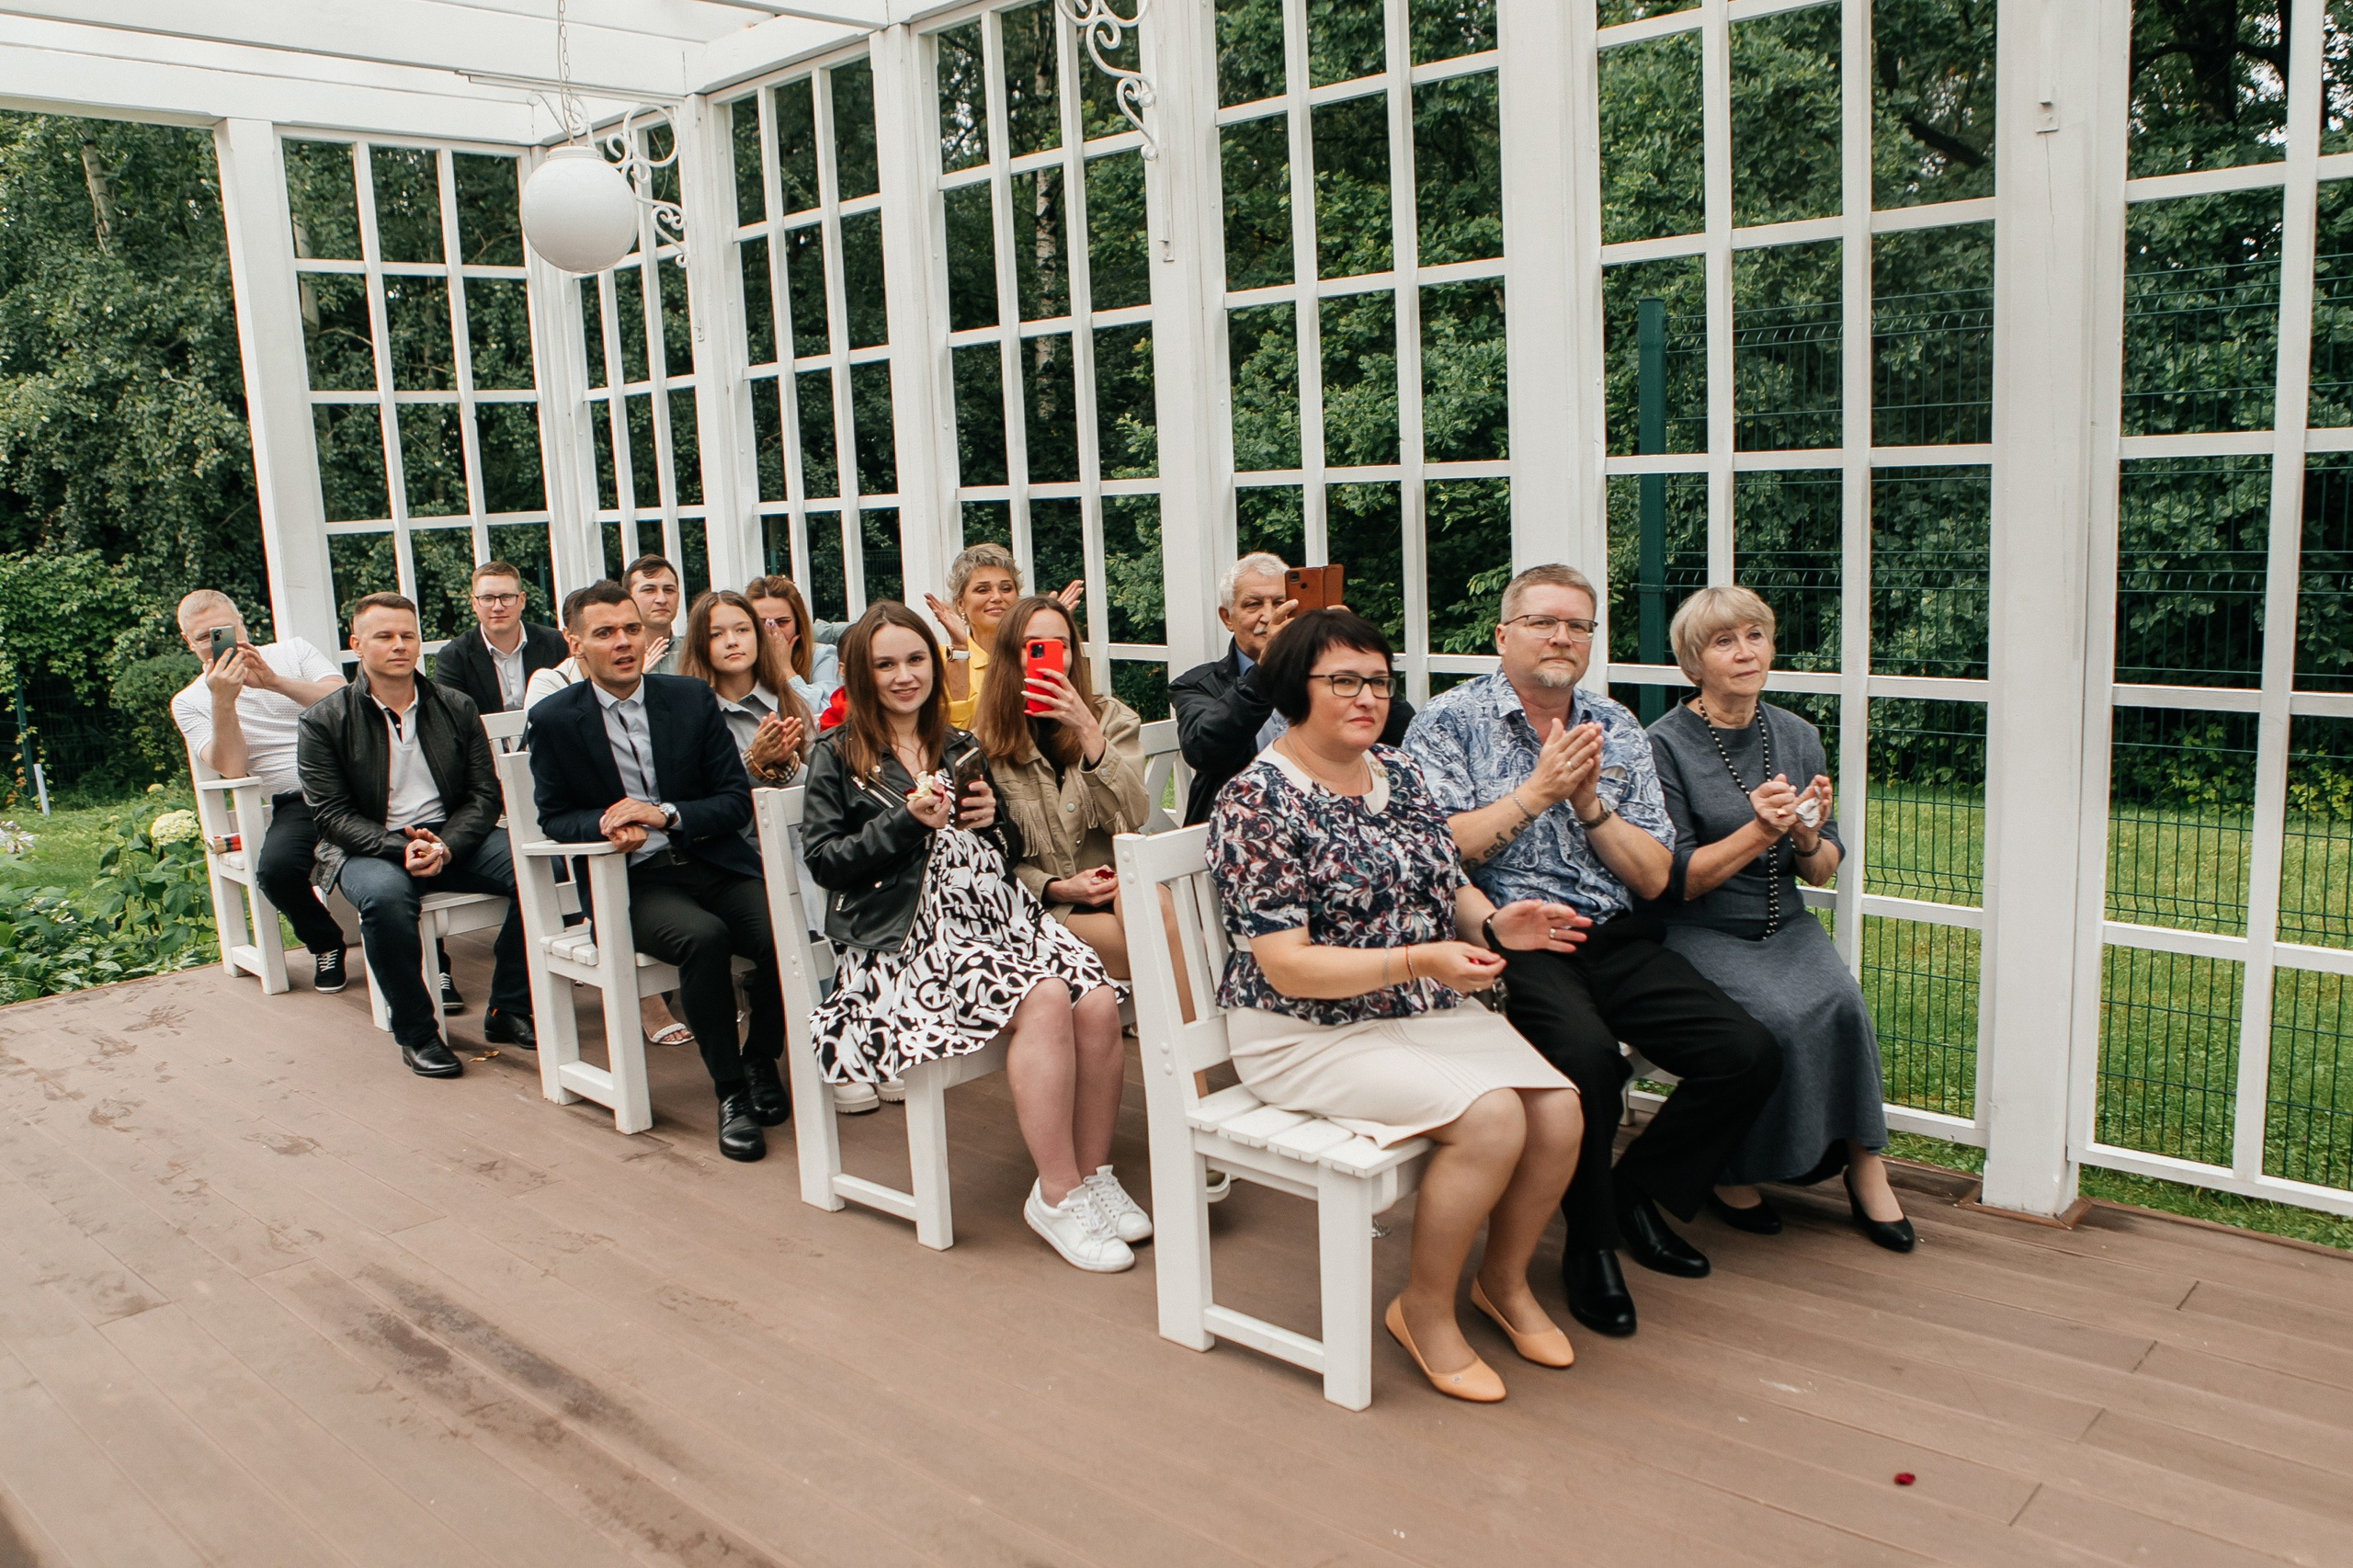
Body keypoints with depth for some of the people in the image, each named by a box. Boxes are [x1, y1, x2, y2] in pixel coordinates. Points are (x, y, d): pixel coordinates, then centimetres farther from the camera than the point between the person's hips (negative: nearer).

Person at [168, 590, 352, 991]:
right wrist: (223, 702, -13)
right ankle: (325, 946, 0)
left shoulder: (293, 651, 14)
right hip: (296, 804, 1)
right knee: (275, 869, -32)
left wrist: (274, 681, -13)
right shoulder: (189, 702, 13)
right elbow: (232, 769, -3)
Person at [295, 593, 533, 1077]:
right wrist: (400, 848, -23)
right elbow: (332, 814, -6)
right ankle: (416, 1033, -16)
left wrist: (445, 847, -16)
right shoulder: (324, 721, 0)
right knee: (384, 896, -38)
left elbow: (485, 795, 4)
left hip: (451, 839, 3)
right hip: (370, 847, -2)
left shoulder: (457, 708, 9)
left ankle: (507, 1012, -10)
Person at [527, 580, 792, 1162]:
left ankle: (761, 1062, 3)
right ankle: (730, 1093, -17)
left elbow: (737, 801, 4)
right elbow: (554, 816, 9)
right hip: (631, 882, -2)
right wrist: (607, 824, -14)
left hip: (715, 865, 2)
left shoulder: (693, 699, 6)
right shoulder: (554, 720, 2)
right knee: (702, 936, -34)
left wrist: (664, 814, -14)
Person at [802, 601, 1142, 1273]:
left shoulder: (961, 748, 21)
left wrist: (990, 818, 0)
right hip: (909, 935, -5)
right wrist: (909, 820, -11)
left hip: (1000, 910, 5)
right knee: (1042, 998, -31)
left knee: (1098, 1001, -24)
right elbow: (825, 861, -2)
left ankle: (1094, 1174, -9)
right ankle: (1057, 1196, -20)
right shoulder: (839, 757, 8)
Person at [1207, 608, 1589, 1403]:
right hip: (1310, 1034, -7)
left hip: (1430, 1011, 7)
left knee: (1560, 1111, -12)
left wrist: (1494, 923, -8)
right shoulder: (1256, 800, -14)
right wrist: (1418, 962, -28)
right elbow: (1286, 966, -19)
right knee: (1492, 1118, -25)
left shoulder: (1399, 772, 10)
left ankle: (1505, 1279, 16)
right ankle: (1424, 1309, -1)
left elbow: (1451, 889, 16)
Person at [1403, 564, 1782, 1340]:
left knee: (1750, 1055, -11)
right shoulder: (1450, 720, 3)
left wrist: (1588, 801, -7)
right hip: (1511, 940, -5)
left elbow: (1654, 876, 8)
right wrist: (1536, 792, -11)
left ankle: (1637, 1191, 14)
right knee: (1586, 1055, -33)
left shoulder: (1617, 730, 14)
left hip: (1618, 941, 5)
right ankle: (1591, 1241, -6)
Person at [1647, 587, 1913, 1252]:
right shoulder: (1667, 744, -8)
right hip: (1699, 931, -4)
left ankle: (1864, 1162, -8)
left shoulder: (1797, 736, 8)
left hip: (1785, 925, 4)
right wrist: (1758, 832, -22)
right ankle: (1732, 1172, -8)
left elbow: (1823, 872, 11)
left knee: (1841, 1004, -25)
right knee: (1773, 1014, -29)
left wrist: (1808, 837, -12)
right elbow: (1676, 879, -11)